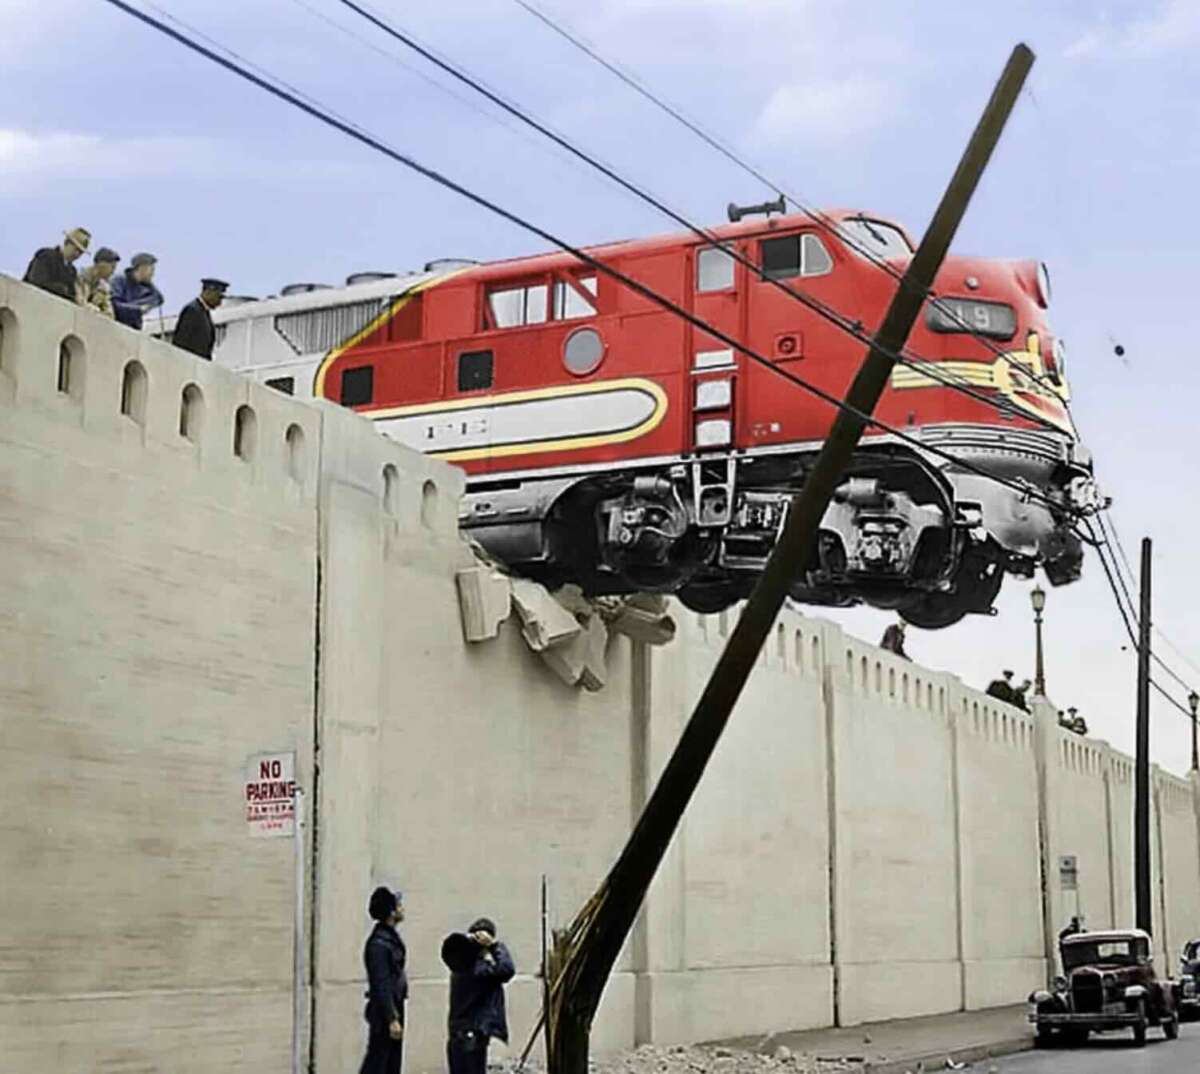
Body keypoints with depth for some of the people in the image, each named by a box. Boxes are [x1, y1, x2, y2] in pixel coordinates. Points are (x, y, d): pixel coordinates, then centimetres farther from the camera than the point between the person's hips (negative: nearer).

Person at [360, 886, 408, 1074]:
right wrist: (391, 1019, -22)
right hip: (383, 1015, -10)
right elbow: (381, 986, -22)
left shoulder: (391, 937, 12)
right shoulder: (378, 944, -19)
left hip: (394, 1010, 10)